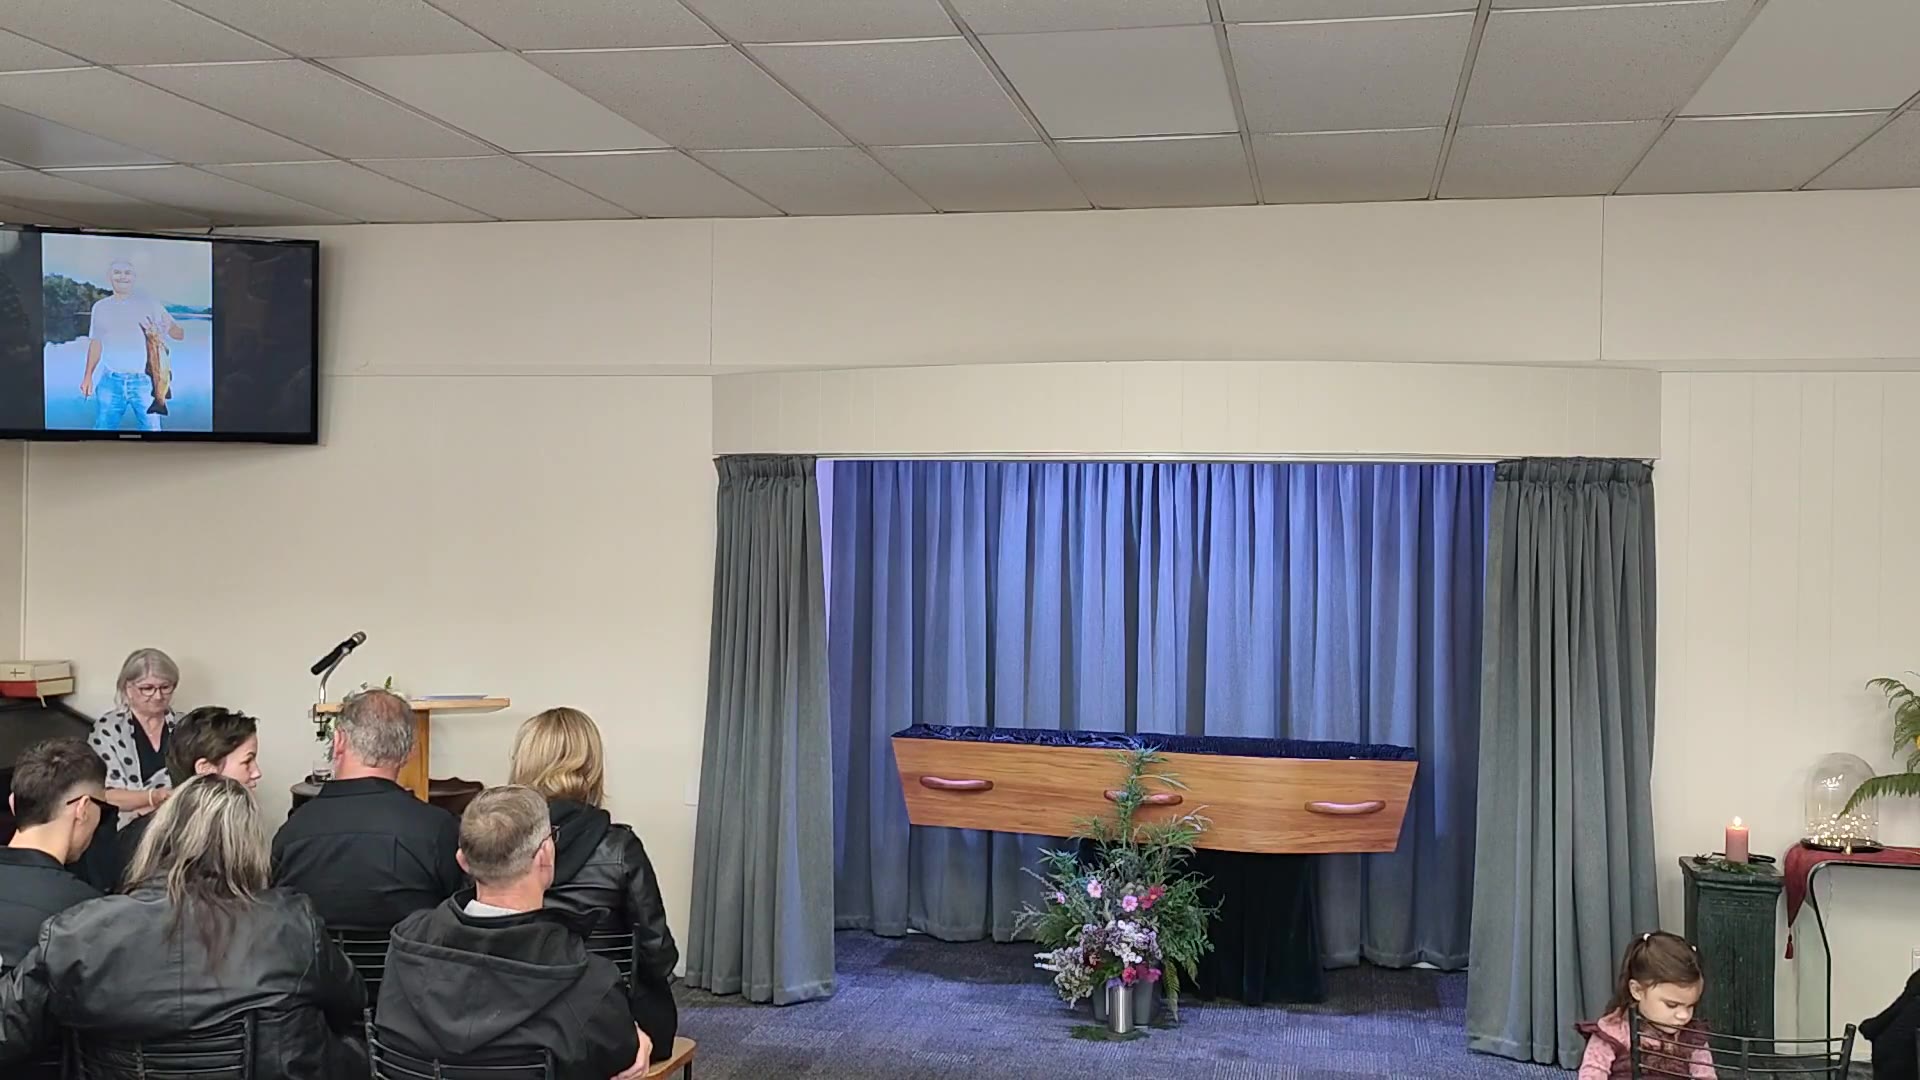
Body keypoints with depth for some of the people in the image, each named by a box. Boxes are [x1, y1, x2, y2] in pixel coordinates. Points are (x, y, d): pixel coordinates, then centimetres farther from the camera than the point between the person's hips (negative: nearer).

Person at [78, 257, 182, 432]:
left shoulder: (147, 303, 1)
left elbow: (179, 333, -2)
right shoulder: (100, 307, 11)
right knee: (103, 427, 4)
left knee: (150, 428, -1)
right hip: (111, 380, 3)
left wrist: (160, 331, -22)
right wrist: (88, 376, 11)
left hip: (144, 380, -3)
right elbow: (96, 343, 18)